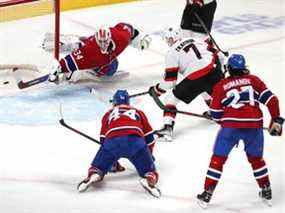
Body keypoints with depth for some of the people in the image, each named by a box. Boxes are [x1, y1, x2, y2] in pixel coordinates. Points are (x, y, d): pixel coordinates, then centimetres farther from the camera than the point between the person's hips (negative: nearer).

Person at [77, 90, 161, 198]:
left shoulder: (108, 114, 36)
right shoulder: (138, 112, 36)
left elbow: (103, 139, 32)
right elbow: (149, 137, 33)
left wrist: (113, 161, 43)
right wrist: (148, 156, 47)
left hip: (112, 140, 1)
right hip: (135, 141, 0)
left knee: (97, 167, 19)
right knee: (149, 171, 10)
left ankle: (94, 175, -15)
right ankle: (149, 179, -25)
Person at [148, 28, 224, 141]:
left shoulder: (172, 53, 4)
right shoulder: (195, 41, 19)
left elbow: (170, 80, 1)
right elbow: (218, 55, 19)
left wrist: (157, 90, 17)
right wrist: (219, 71, 35)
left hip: (195, 78, -5)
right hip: (213, 70, 6)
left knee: (171, 98, 7)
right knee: (207, 89, 40)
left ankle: (167, 128, -7)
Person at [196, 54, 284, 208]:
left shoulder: (221, 86, 10)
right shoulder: (253, 80, 13)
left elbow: (215, 113, 12)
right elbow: (270, 99, 5)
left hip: (231, 126, -2)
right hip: (254, 126, 2)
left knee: (218, 159, 10)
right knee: (256, 158, 24)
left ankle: (207, 194, 7)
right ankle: (266, 191, 29)